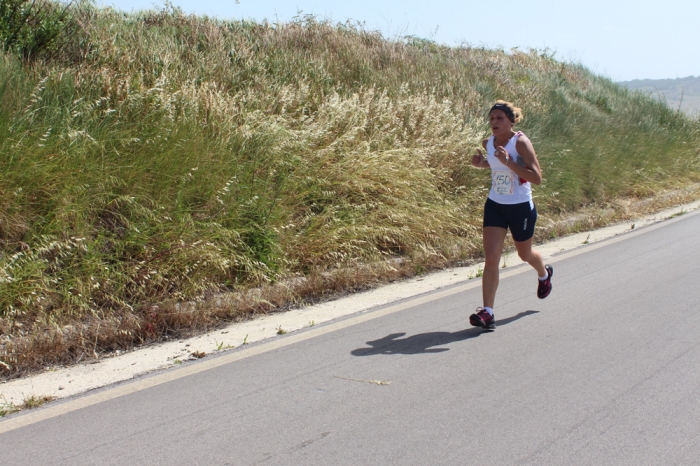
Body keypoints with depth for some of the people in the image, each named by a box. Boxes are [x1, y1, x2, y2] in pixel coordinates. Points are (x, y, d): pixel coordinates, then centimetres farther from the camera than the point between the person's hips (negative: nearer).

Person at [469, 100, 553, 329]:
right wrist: (482, 163, -2)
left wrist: (508, 162, -34)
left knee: (524, 254, 19)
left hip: (521, 207, -4)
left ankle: (544, 274, 55)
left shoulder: (521, 142, -19)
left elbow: (537, 177, -25)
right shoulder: (488, 143, -2)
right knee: (491, 258, -10)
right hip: (495, 205, 4)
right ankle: (487, 312, -11)